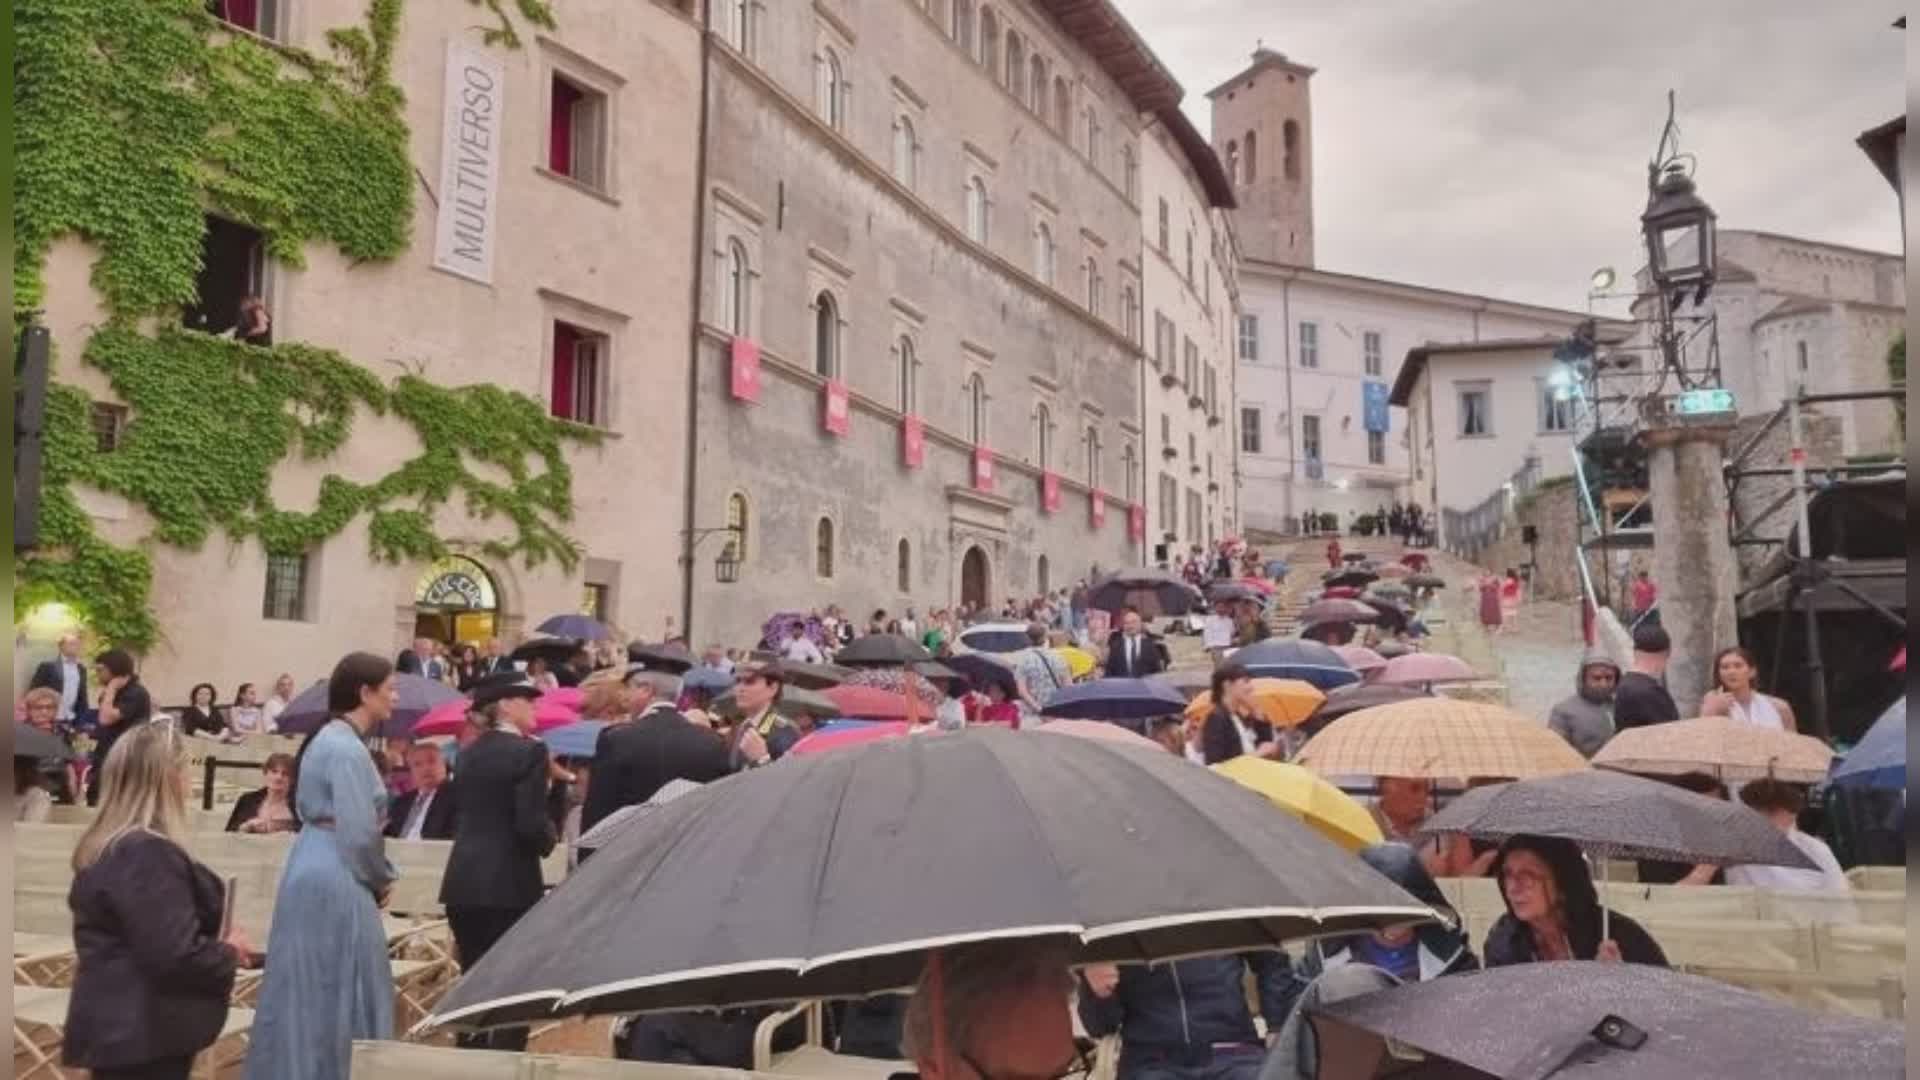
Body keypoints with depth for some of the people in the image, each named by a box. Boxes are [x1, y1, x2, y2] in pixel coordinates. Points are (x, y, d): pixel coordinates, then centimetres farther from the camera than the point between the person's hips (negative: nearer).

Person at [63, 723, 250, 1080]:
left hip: (118, 1027, 10)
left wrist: (218, 947, 11)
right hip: (143, 1035, -10)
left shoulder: (104, 847, 10)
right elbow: (175, 955, -26)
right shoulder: (149, 854, -21)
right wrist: (229, 952, -6)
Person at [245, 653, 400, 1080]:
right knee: (336, 992, 0)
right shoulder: (347, 749, -18)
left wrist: (374, 878, 10)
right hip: (336, 879, -10)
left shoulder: (330, 738, 12)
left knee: (307, 990, 17)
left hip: (316, 872, 10)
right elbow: (360, 833, -22)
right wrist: (381, 880, -5)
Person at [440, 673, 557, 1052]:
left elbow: (460, 816, 15)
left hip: (463, 882, 7)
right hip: (508, 884, -7)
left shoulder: (469, 753, 10)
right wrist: (550, 839, 1)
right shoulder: (528, 751, -12)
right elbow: (531, 825, -17)